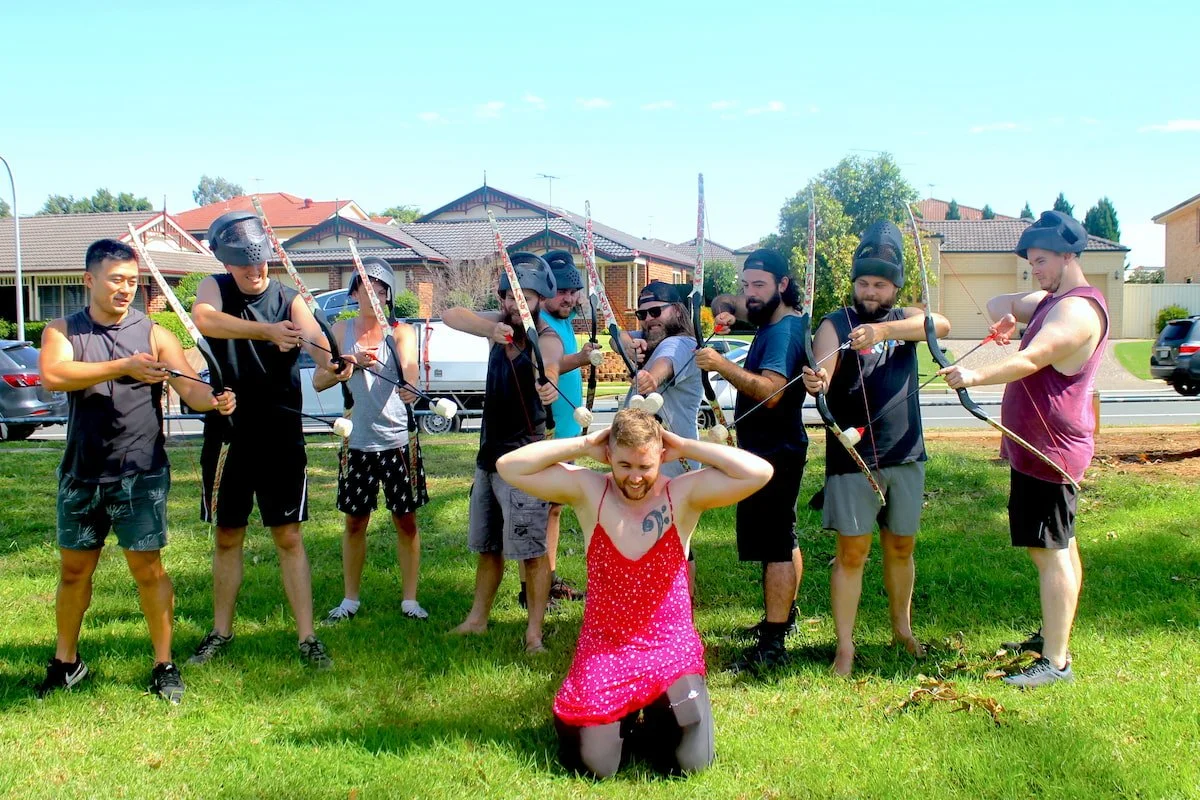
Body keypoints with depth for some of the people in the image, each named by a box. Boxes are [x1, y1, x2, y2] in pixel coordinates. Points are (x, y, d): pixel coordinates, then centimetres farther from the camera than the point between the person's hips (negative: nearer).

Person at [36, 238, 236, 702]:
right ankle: (66, 662, 32)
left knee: (147, 568, 0)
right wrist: (124, 366, -27)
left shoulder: (153, 335, 0)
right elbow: (52, 375, -18)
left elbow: (189, 386, -12)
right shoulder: (62, 332, 3)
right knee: (74, 569, 14)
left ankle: (164, 666, 13)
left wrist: (213, 401, -35)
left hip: (140, 475, -2)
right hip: (81, 476, 2)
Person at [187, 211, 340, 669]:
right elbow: (203, 319, -23)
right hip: (227, 435, 1)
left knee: (288, 536, 1)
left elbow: (313, 337, -20)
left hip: (280, 437, -1)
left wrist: (332, 362, -44)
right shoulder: (214, 289, 1)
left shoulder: (289, 301, 0)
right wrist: (266, 330, -37)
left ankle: (307, 637, 6)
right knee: (228, 536, 12)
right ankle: (221, 631, 26)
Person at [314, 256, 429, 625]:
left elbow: (409, 371, -20)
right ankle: (350, 599, 24)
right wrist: (350, 363, -17)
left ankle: (410, 599, 16)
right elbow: (318, 381, -1)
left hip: (398, 440, -2)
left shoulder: (401, 331, -3)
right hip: (358, 442, 2)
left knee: (406, 520, 4)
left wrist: (408, 387, -43)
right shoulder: (341, 331, 4)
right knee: (354, 521, 11)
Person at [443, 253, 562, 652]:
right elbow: (450, 315, -13)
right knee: (487, 545, 18)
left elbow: (548, 362, -39)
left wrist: (548, 381, -63)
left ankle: (534, 631, 5)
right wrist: (491, 329, -31)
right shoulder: (499, 324, 3)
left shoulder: (546, 339, -14)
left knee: (532, 549, -4)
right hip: (489, 454, 7)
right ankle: (477, 619, 31)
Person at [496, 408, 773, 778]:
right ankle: (615, 724, 25)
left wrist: (685, 446, -18)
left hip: (672, 650, 0)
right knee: (591, 765, -10)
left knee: (691, 761, -11)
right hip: (603, 650, 0)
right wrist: (585, 444, -17)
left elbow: (759, 472, -22)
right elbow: (509, 467, -14)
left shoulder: (684, 494, -10)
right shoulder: (588, 491, -8)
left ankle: (647, 726, 23)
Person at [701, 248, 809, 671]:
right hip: (773, 449, 11)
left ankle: (772, 643, -8)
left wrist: (723, 366, -41)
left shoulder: (786, 330, -20)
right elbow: (724, 301, 23)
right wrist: (725, 311, 1)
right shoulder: (768, 317, 10)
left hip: (774, 453, -11)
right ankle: (784, 614, 35)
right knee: (783, 537, 21)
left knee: (773, 545, -10)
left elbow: (769, 391, -33)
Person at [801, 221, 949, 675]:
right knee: (852, 552, -2)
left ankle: (902, 627, 34)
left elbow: (941, 325, -18)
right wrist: (816, 382, -48)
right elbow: (822, 373, -23)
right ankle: (845, 647, 4)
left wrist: (882, 331, -35)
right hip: (852, 459, -4)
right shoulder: (836, 325, -3)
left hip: (906, 456, 4)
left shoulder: (907, 320, 6)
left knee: (900, 547, 16)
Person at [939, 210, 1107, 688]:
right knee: (1060, 547, 18)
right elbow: (998, 304, 14)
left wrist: (976, 376, -41)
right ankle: (1053, 637, 30)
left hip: (1049, 450, -11)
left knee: (1049, 550, -10)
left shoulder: (1077, 309, -18)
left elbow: (1030, 361, -30)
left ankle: (1056, 662, -7)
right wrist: (1005, 315, -8)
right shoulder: (1051, 300, 15)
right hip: (1039, 446, 11)